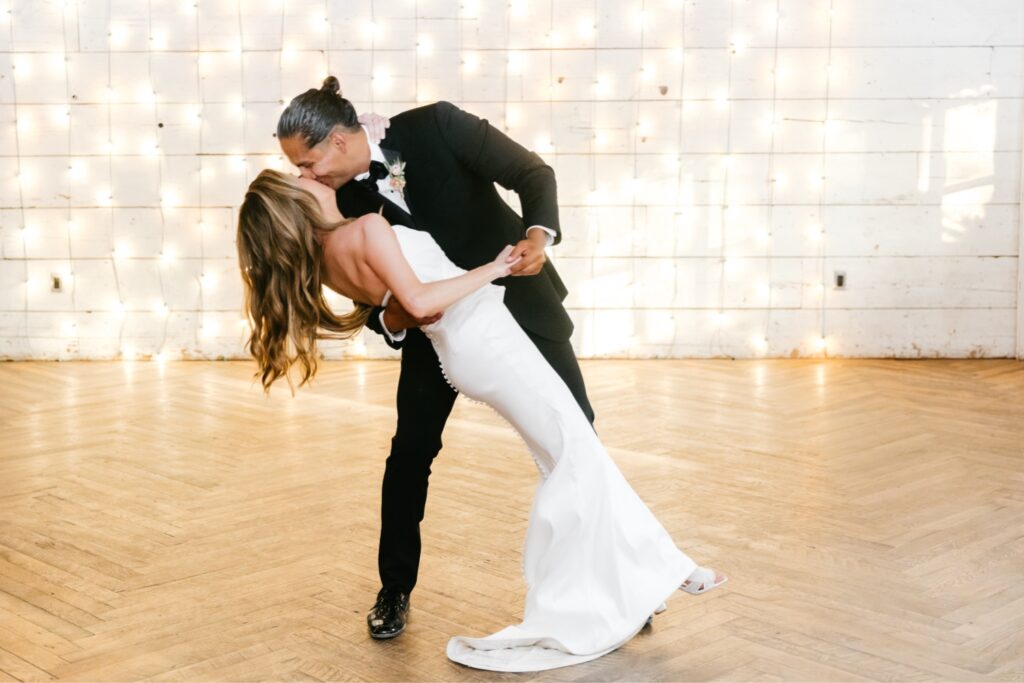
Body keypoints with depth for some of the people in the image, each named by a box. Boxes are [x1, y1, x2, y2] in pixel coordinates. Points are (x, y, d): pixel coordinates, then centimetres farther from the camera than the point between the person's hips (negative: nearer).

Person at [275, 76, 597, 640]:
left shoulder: (435, 126, -24)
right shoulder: (345, 199, -13)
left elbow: (531, 171, -19)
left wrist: (539, 233, -37)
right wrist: (389, 320, -29)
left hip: (515, 294, -2)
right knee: (411, 450, -1)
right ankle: (395, 591, 17)